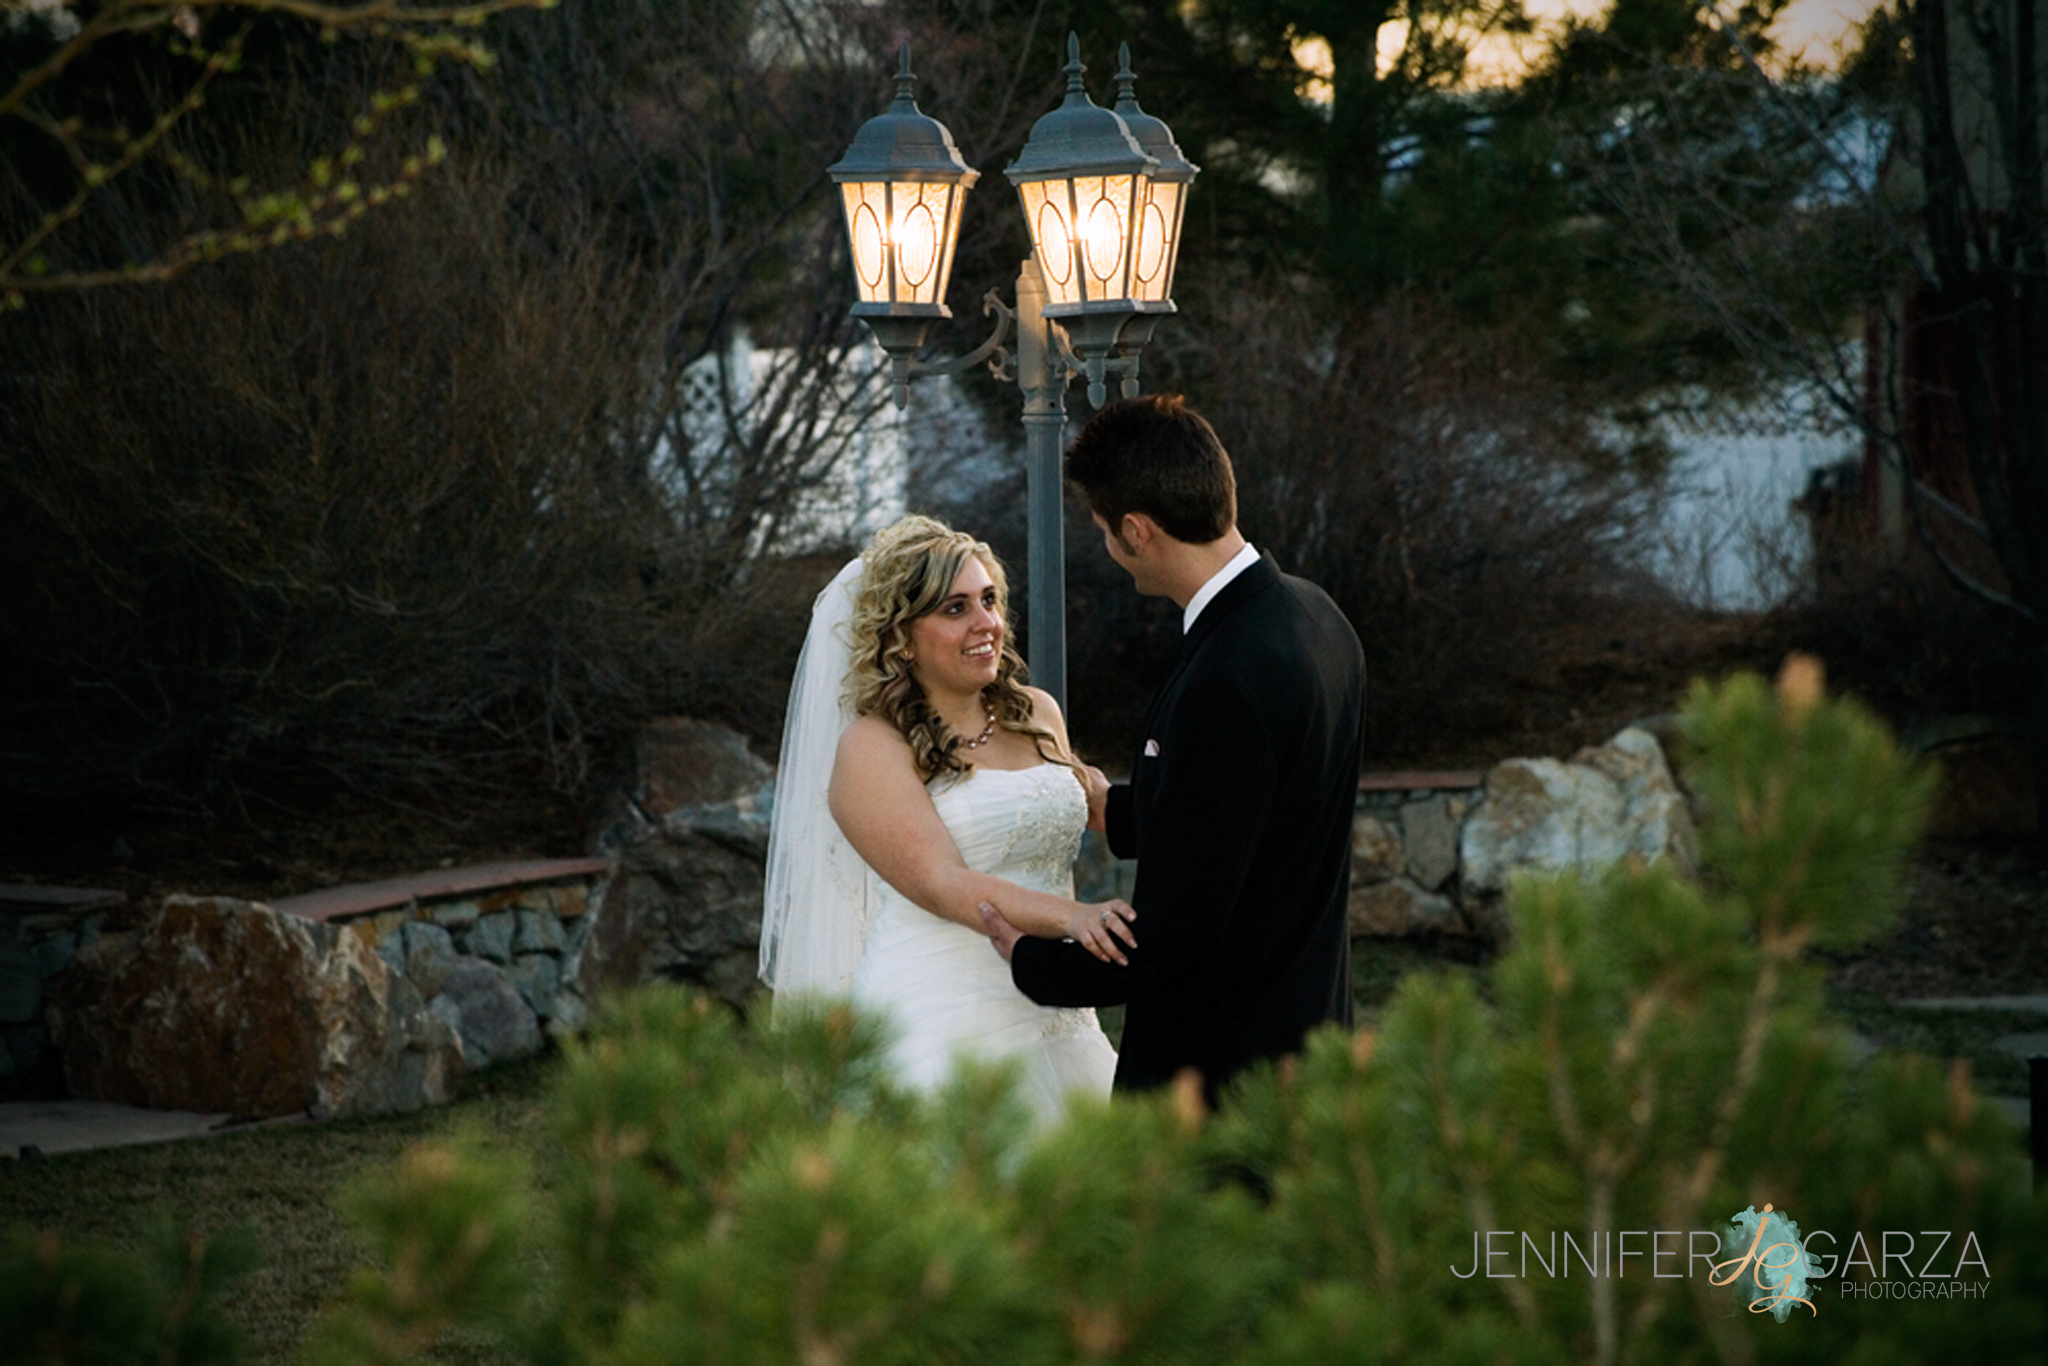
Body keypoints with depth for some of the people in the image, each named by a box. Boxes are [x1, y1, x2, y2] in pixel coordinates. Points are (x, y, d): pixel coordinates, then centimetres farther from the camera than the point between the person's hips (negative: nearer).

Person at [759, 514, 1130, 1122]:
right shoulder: (871, 747, -5)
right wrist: (1071, 917, -30)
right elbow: (942, 885, -17)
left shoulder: (1038, 715, 13)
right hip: (939, 1026, -5)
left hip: (1053, 1020, 5)